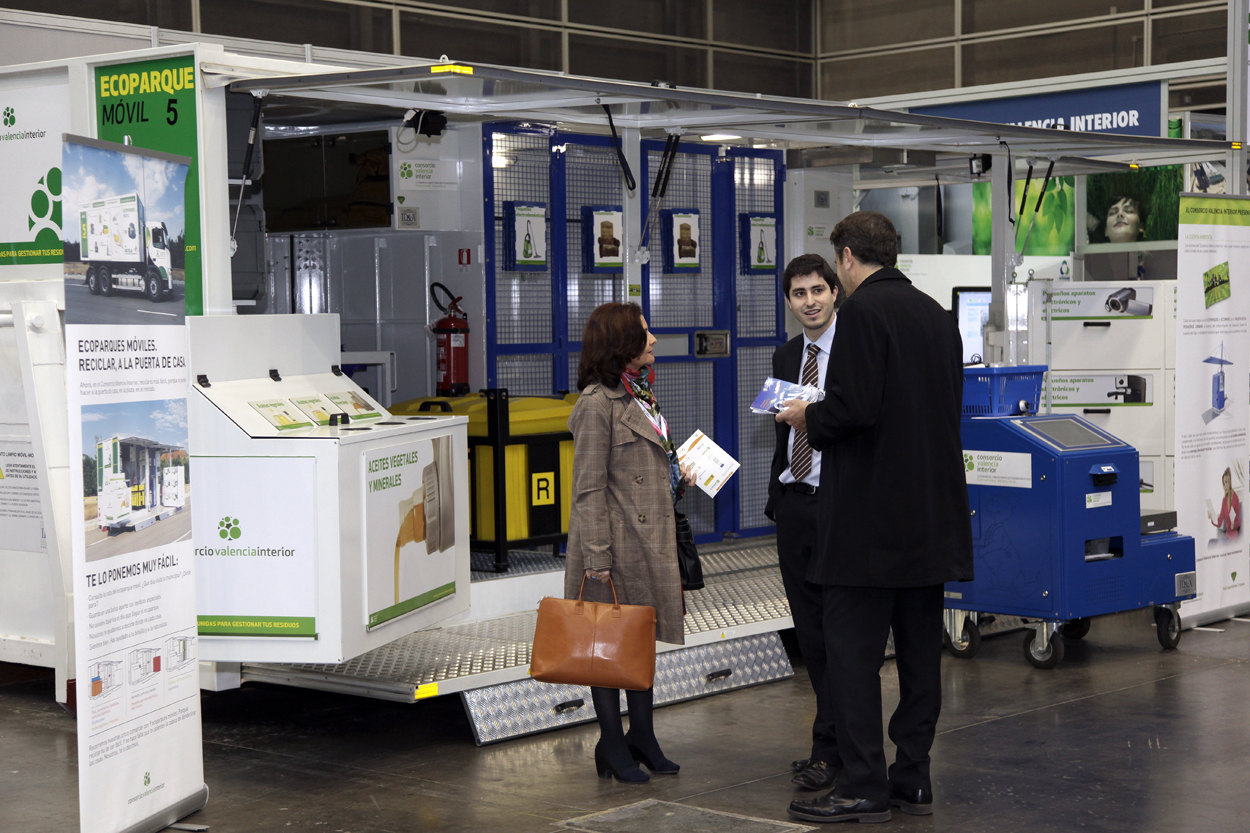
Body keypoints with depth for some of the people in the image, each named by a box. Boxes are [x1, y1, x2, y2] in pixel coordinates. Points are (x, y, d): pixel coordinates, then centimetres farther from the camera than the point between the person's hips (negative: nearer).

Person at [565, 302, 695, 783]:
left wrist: (678, 478, 9)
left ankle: (642, 740, 24)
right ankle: (613, 748, 12)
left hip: (650, 542, 9)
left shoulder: (641, 396, 14)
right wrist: (597, 559, -19)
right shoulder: (597, 404, -13)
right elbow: (589, 489, -16)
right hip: (616, 547, -9)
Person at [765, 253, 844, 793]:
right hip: (794, 505, 7)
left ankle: (829, 748, 0)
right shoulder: (786, 356, 15)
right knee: (809, 628, 9)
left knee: (838, 627, -4)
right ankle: (845, 738, 20)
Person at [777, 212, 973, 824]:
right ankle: (913, 779, 17)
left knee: (853, 646, -3)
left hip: (869, 514, -8)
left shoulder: (863, 309, -11)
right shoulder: (936, 314, 13)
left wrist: (809, 418, 0)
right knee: (919, 647, 11)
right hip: (931, 514, 8)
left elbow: (855, 406, -21)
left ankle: (863, 786, -2)